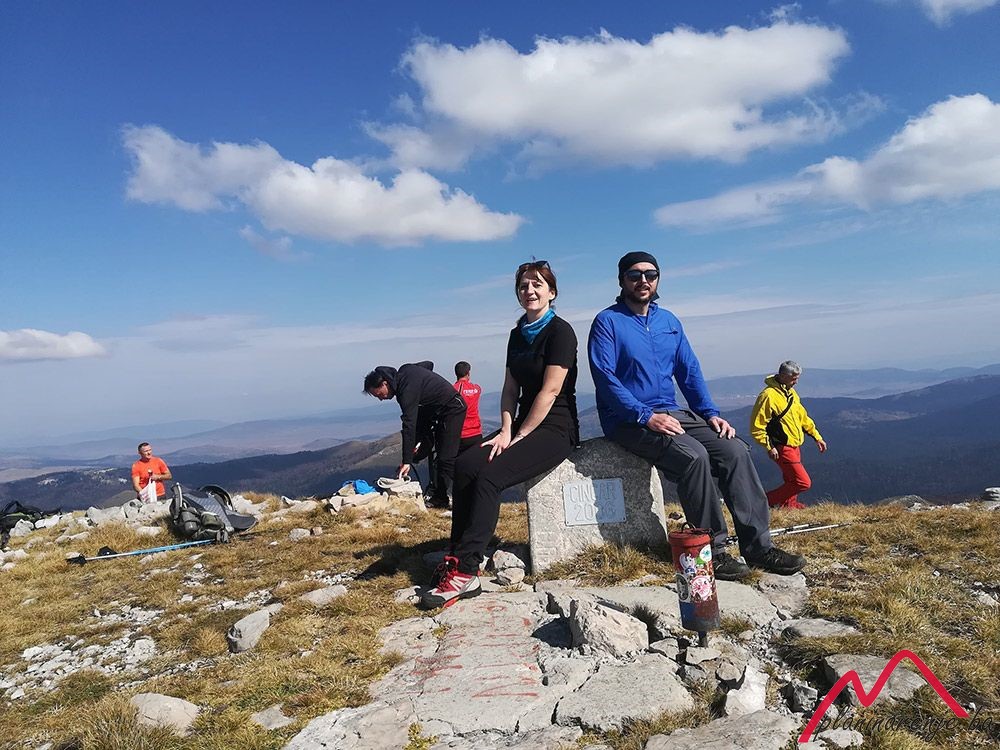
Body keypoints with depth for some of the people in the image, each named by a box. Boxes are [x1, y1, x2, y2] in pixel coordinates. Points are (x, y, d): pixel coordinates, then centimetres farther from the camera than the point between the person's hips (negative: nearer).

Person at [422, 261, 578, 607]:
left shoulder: (560, 331, -9)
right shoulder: (518, 334, 15)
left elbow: (549, 391, -16)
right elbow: (510, 390, 12)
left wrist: (519, 436, -15)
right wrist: (506, 430, -3)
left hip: (555, 429, -7)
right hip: (523, 425, 7)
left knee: (489, 477, -27)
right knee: (464, 465, -17)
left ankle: (465, 571, -25)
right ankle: (456, 557, -16)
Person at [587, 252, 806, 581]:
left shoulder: (669, 321, 15)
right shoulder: (608, 322, -5)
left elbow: (690, 371, 15)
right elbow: (605, 379, -14)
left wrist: (710, 413, 1)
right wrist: (647, 417, -22)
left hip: (672, 414, 6)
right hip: (627, 421, -6)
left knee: (735, 450, -13)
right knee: (694, 455, -29)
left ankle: (758, 546, -8)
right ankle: (712, 550, -16)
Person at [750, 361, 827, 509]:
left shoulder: (791, 392, 10)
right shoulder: (768, 395, -19)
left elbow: (803, 417, 21)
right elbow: (756, 427, -18)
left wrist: (817, 437, 18)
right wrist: (769, 447, -20)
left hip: (794, 446, 9)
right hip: (782, 448, -9)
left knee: (791, 481, 15)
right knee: (803, 483, -8)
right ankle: (768, 500, 1)